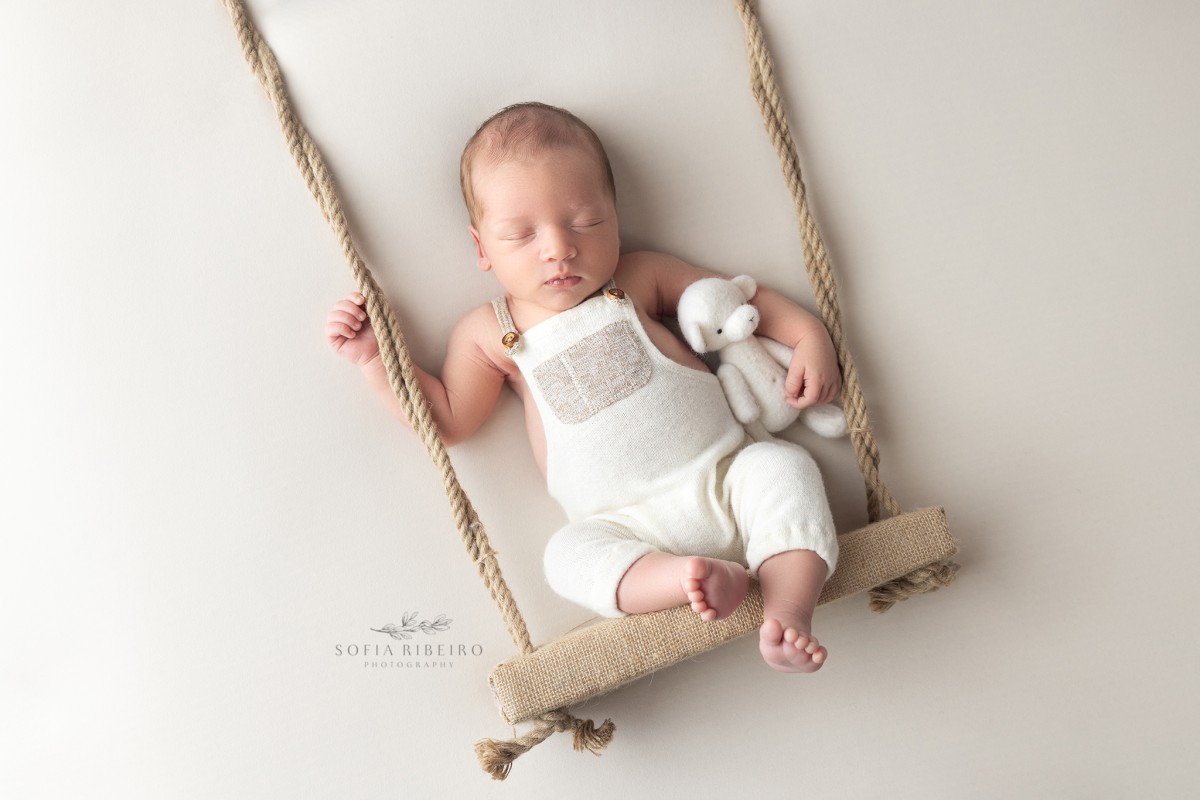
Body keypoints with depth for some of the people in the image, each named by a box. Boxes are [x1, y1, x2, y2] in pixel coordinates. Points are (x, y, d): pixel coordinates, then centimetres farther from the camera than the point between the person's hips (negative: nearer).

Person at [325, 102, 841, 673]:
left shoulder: (641, 277, 6)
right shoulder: (490, 335, 6)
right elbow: (449, 420, 7)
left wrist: (810, 336, 0)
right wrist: (374, 357, 0)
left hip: (725, 480, 1)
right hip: (634, 529, -1)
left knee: (781, 464, -23)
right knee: (570, 556, -26)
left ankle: (789, 610, -27)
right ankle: (694, 579, -38)